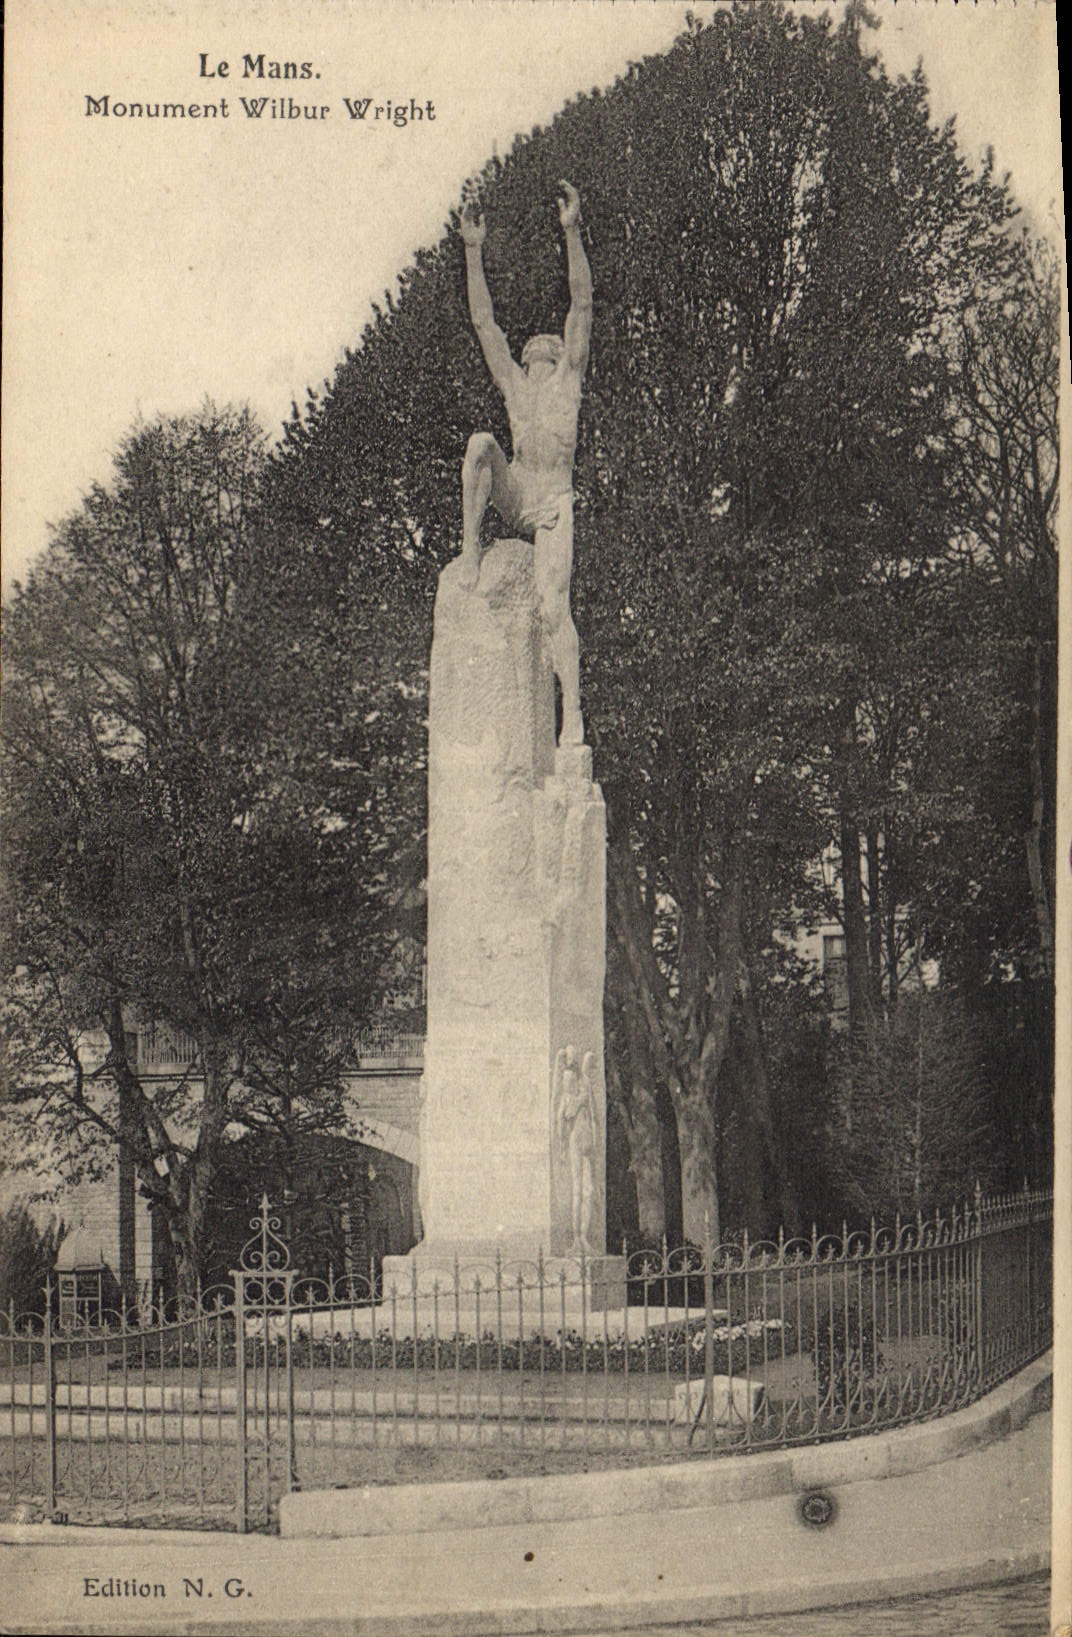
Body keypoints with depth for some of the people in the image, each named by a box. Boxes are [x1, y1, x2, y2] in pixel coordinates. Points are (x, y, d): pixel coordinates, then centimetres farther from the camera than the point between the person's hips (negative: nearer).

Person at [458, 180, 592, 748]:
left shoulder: (567, 379, 12)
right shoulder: (514, 384, 21)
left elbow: (581, 303, 5)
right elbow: (483, 321, 19)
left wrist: (571, 232, -1)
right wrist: (473, 251, 14)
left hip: (553, 507, -3)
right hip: (511, 499, 3)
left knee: (552, 604, -18)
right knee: (480, 443, -25)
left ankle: (573, 715, -20)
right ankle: (470, 550, -22)